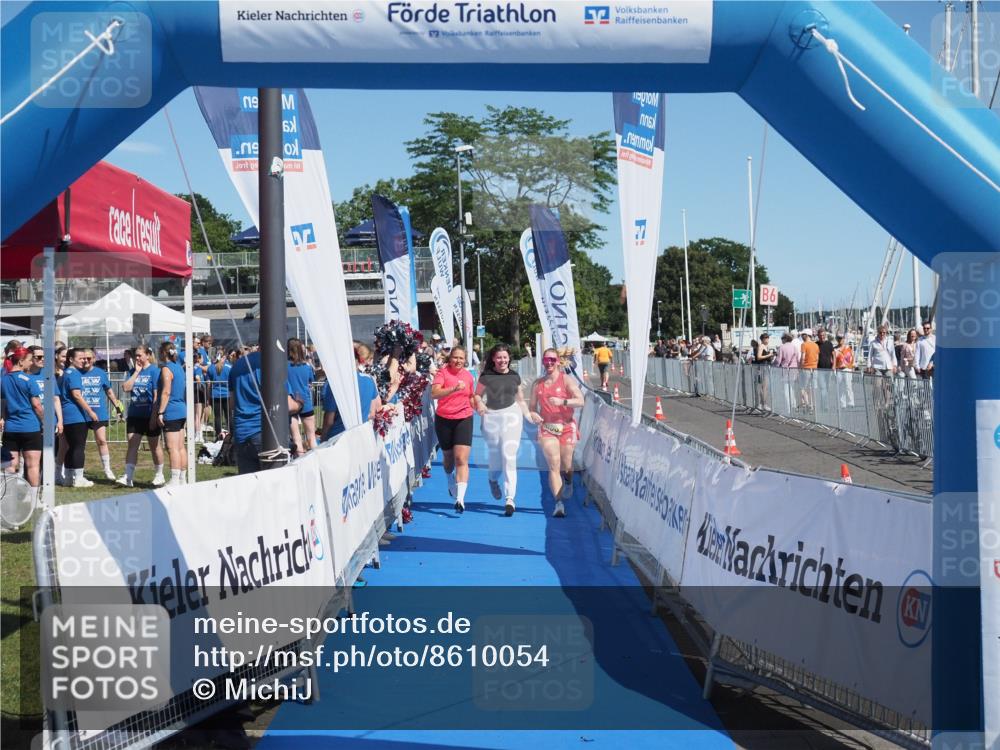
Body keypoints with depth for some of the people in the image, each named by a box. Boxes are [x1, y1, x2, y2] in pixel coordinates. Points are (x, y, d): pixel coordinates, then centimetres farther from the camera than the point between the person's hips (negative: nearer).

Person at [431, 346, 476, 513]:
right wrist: (454, 389, -36)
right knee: (449, 457, 17)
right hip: (444, 419, -1)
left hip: (464, 419, 1)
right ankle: (451, 480, 50)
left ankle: (460, 498, -19)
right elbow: (434, 393, -23)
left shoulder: (468, 375, 5)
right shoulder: (442, 372, -8)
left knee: (461, 459, -13)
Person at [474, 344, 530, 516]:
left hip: (511, 414, 0)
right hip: (491, 417, 0)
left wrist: (528, 415, 9)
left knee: (509, 456, -10)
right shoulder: (486, 376, 0)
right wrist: (479, 405, -17)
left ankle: (509, 498, -12)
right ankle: (493, 480, 47)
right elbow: (477, 394, 4)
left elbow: (520, 399, 16)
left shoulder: (514, 376, 7)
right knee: (495, 455, 10)